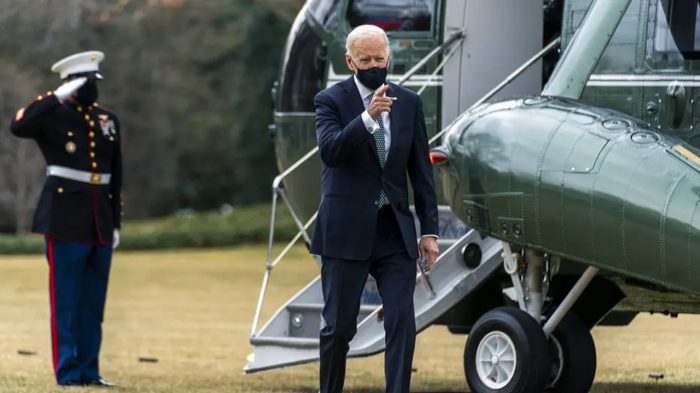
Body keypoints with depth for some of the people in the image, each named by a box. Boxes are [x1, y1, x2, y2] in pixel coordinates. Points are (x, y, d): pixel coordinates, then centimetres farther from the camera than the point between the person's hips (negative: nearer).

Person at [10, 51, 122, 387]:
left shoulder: (108, 120, 14)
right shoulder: (53, 116, -3)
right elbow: (19, 126, -26)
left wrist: (115, 224, 14)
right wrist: (58, 97, -22)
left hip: (100, 223, 6)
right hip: (66, 220, -5)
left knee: (94, 300, 8)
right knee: (66, 300, -3)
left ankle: (89, 369, 14)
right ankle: (68, 371, 0)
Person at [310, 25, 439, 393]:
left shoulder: (408, 103, 8)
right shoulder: (332, 100, -2)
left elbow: (421, 170, 9)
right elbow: (329, 150, -21)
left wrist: (429, 230, 5)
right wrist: (367, 118, -35)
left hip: (395, 230, 3)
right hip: (347, 231, -3)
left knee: (402, 323, -7)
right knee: (339, 326, 4)